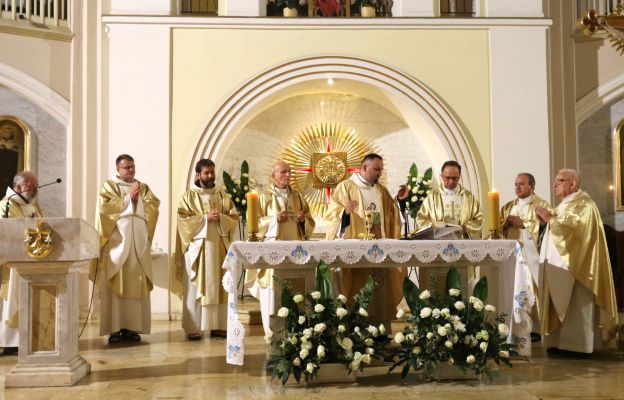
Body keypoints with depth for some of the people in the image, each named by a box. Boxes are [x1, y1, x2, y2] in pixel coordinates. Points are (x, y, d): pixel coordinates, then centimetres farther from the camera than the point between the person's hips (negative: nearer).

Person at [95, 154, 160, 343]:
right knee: (115, 284, -8)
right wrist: (129, 197, -7)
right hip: (117, 241, -4)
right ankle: (114, 328, -6)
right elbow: (106, 207, -10)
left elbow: (154, 207, 6)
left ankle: (132, 327, 3)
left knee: (136, 284, 0)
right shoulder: (108, 186, 7)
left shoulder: (143, 187, 19)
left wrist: (138, 199, -8)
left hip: (138, 243, 4)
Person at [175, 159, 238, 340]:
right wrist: (206, 218, -16)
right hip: (197, 247, -3)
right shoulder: (188, 196, 3)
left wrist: (220, 218, -13)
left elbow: (234, 218, 6)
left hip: (219, 247, 3)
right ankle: (193, 327, 0)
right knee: (195, 288, -3)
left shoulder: (223, 196, 12)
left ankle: (217, 325, 9)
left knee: (218, 287, 3)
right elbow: (184, 220, -7)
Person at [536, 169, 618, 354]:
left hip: (575, 265, -9)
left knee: (576, 306, -6)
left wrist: (551, 218, -18)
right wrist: (546, 221, 4)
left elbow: (574, 228, -23)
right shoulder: (565, 204, 19)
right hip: (561, 264, 9)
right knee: (562, 305, 7)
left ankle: (579, 344, -2)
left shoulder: (583, 204, -10)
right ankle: (562, 342, 10)